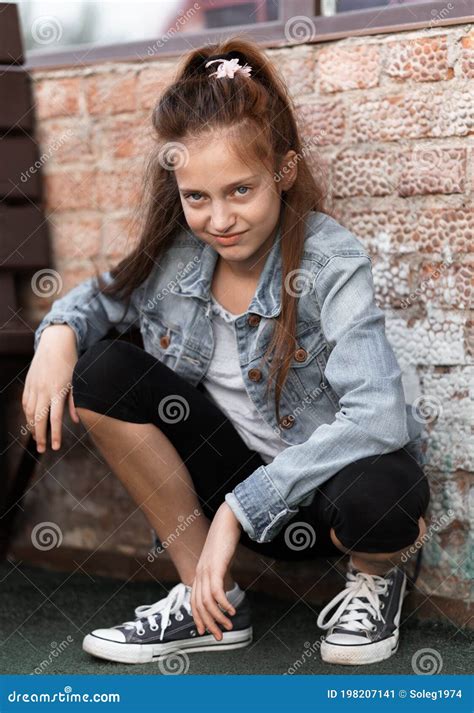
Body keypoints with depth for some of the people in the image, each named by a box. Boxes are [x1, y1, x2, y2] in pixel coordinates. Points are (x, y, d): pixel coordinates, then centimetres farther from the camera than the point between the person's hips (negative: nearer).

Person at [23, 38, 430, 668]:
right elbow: (104, 296, 12)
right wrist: (59, 331, -14)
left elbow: (378, 418, -34)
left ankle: (375, 573, 3)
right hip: (237, 470, 5)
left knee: (377, 496, -40)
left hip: (325, 479, -4)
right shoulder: (175, 249, -10)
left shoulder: (331, 262, -23)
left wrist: (239, 508, -34)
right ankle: (213, 603, -4)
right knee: (103, 374, -12)